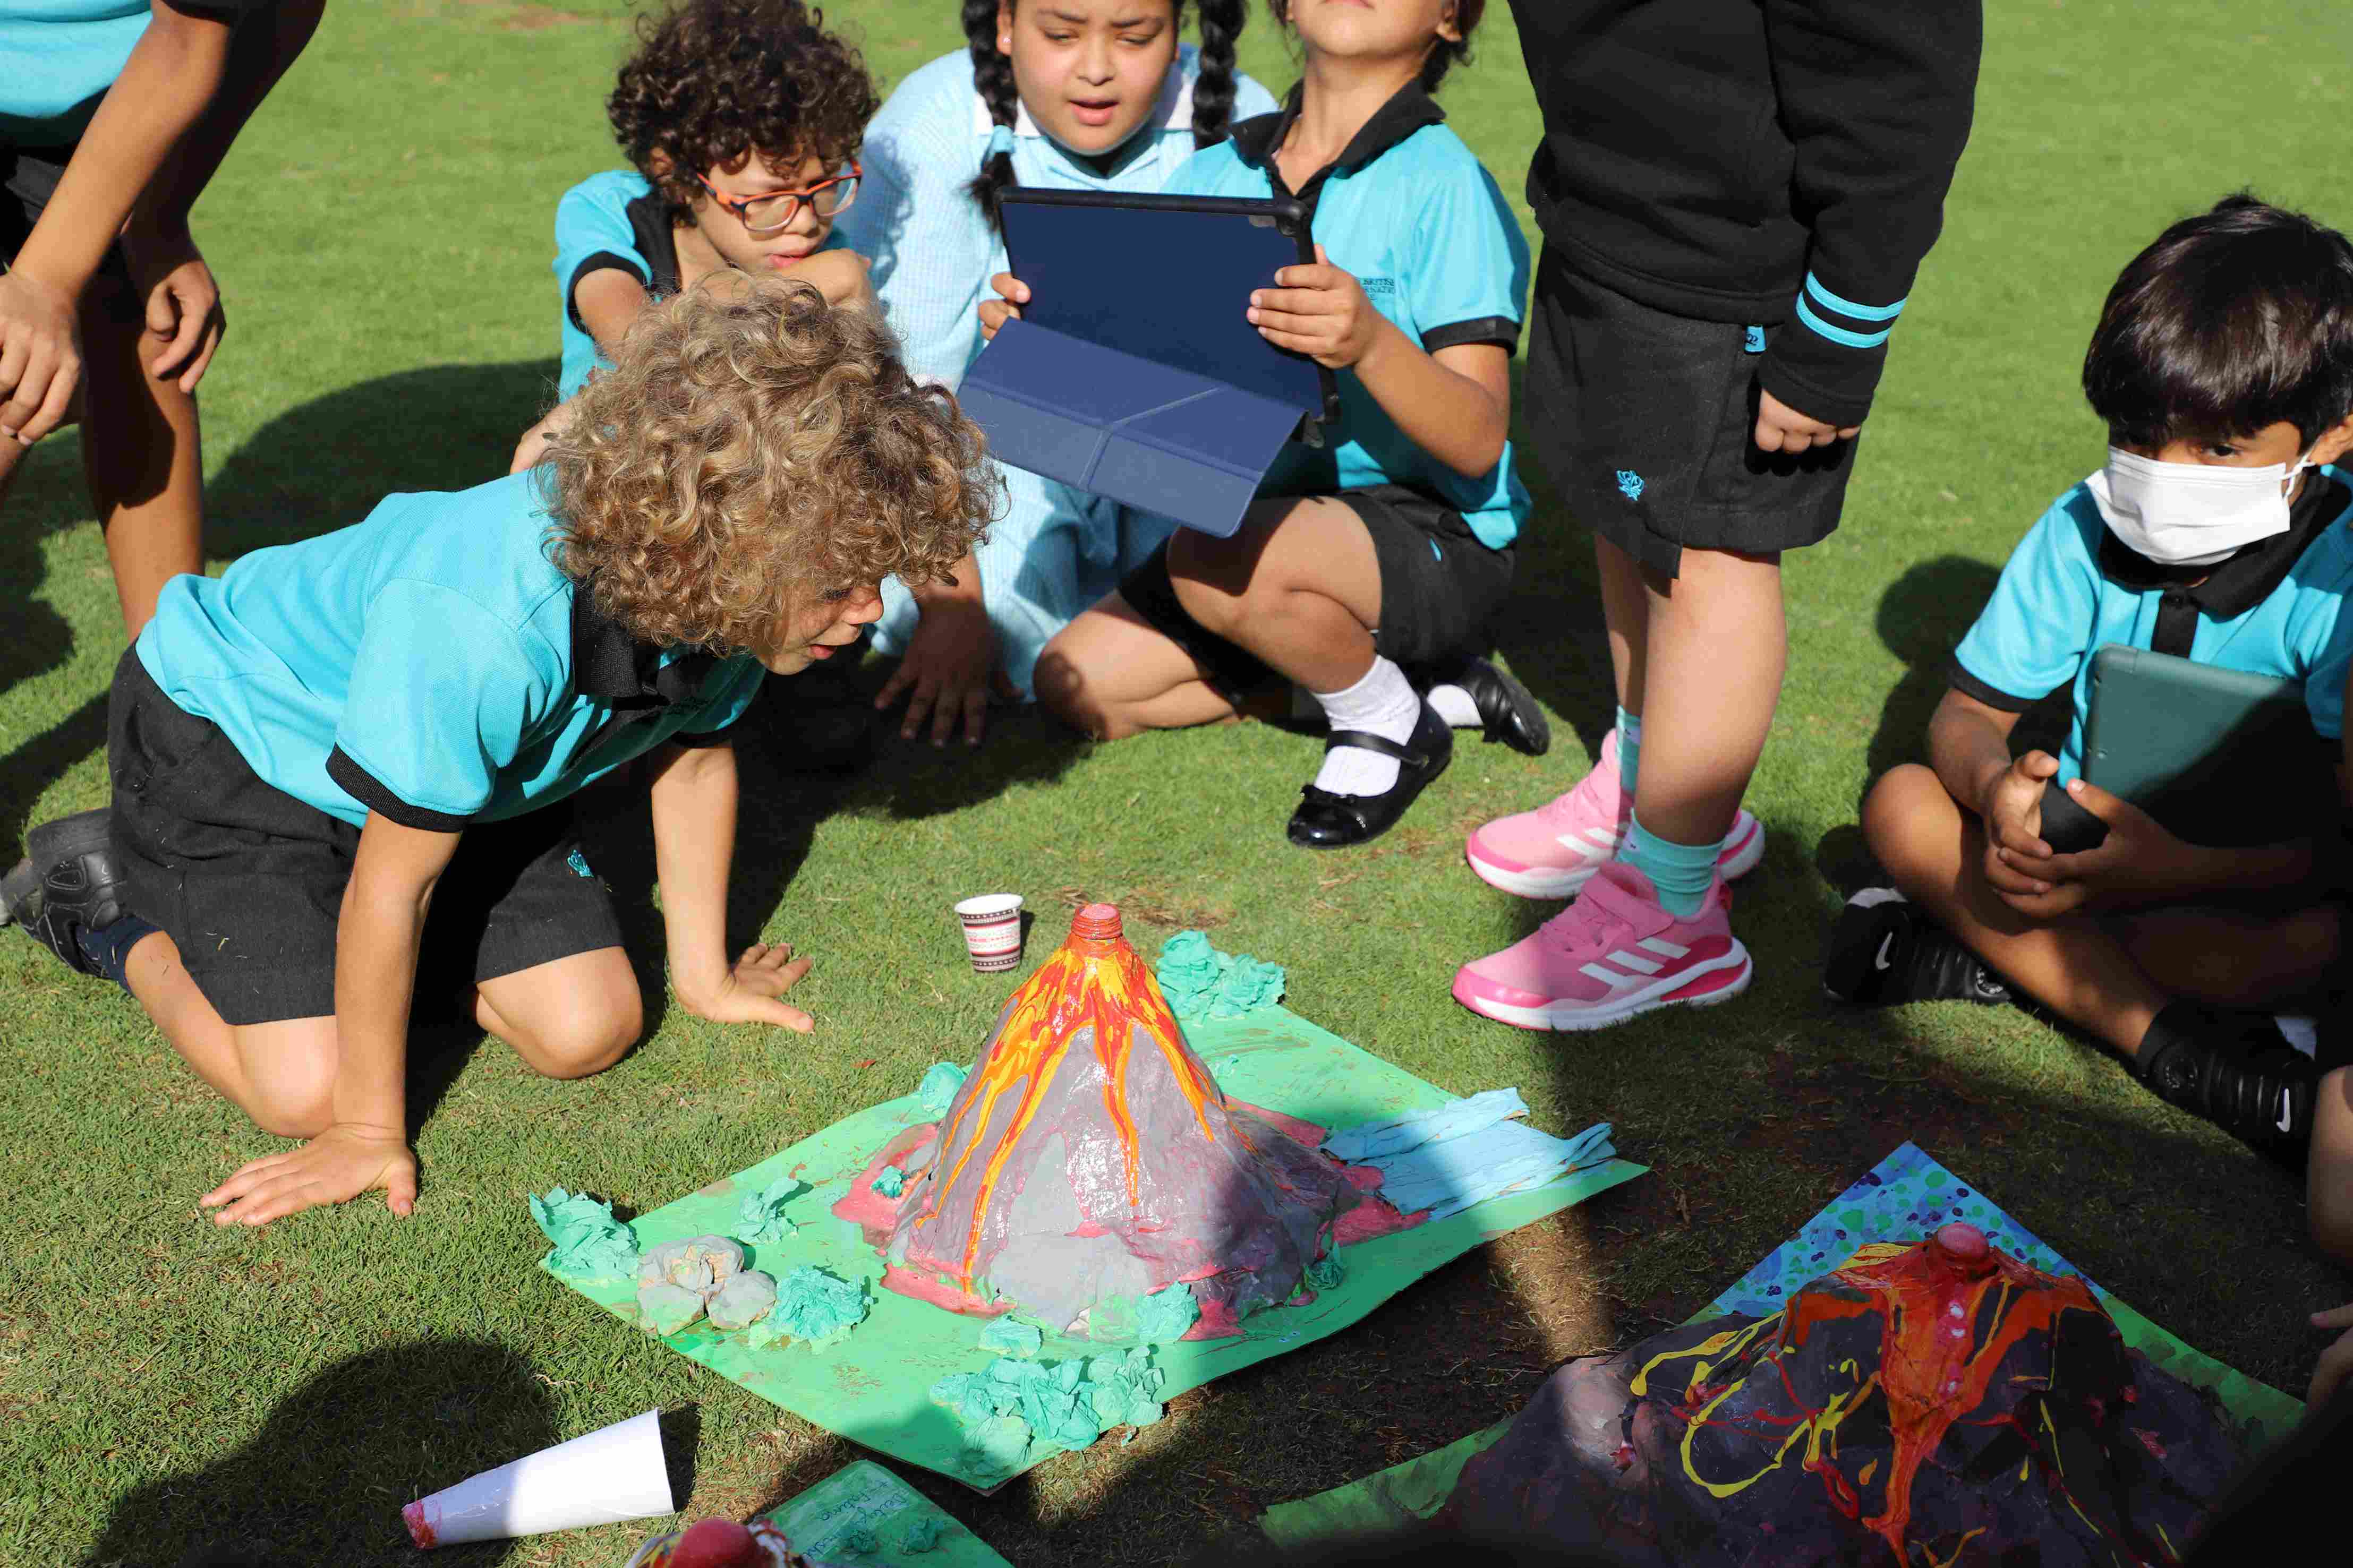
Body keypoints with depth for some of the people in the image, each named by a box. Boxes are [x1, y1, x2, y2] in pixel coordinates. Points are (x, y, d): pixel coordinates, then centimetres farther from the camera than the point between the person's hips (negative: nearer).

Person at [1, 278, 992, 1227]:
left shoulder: (725, 589, -22)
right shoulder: (479, 628, -43)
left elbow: (695, 754, -1)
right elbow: (392, 884, -31)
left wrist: (704, 973, 8)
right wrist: (370, 1131, -20)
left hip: (467, 758, 7)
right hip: (226, 733, -6)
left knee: (585, 1030, -4)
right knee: (309, 1086, -17)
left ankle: (326, 919, 20)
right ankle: (114, 909, 11)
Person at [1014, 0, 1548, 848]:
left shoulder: (1446, 187, -14)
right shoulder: (1213, 176, 3)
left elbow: (1477, 444, -22)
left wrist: (1370, 342, -40)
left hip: (1439, 538, -7)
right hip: (1261, 522, 7)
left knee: (1219, 559, -34)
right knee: (1076, 683, -3)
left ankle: (1390, 723, -5)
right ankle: (1352, 659, 9)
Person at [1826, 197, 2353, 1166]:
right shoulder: (2082, 534, -10)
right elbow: (1967, 713, -6)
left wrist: (2172, 863, -42)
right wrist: (1995, 783, -32)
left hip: (2246, 875, -3)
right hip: (2091, 841, 4)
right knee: (1901, 804, -21)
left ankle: (1981, 952, -25)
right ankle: (2163, 1039, -25)